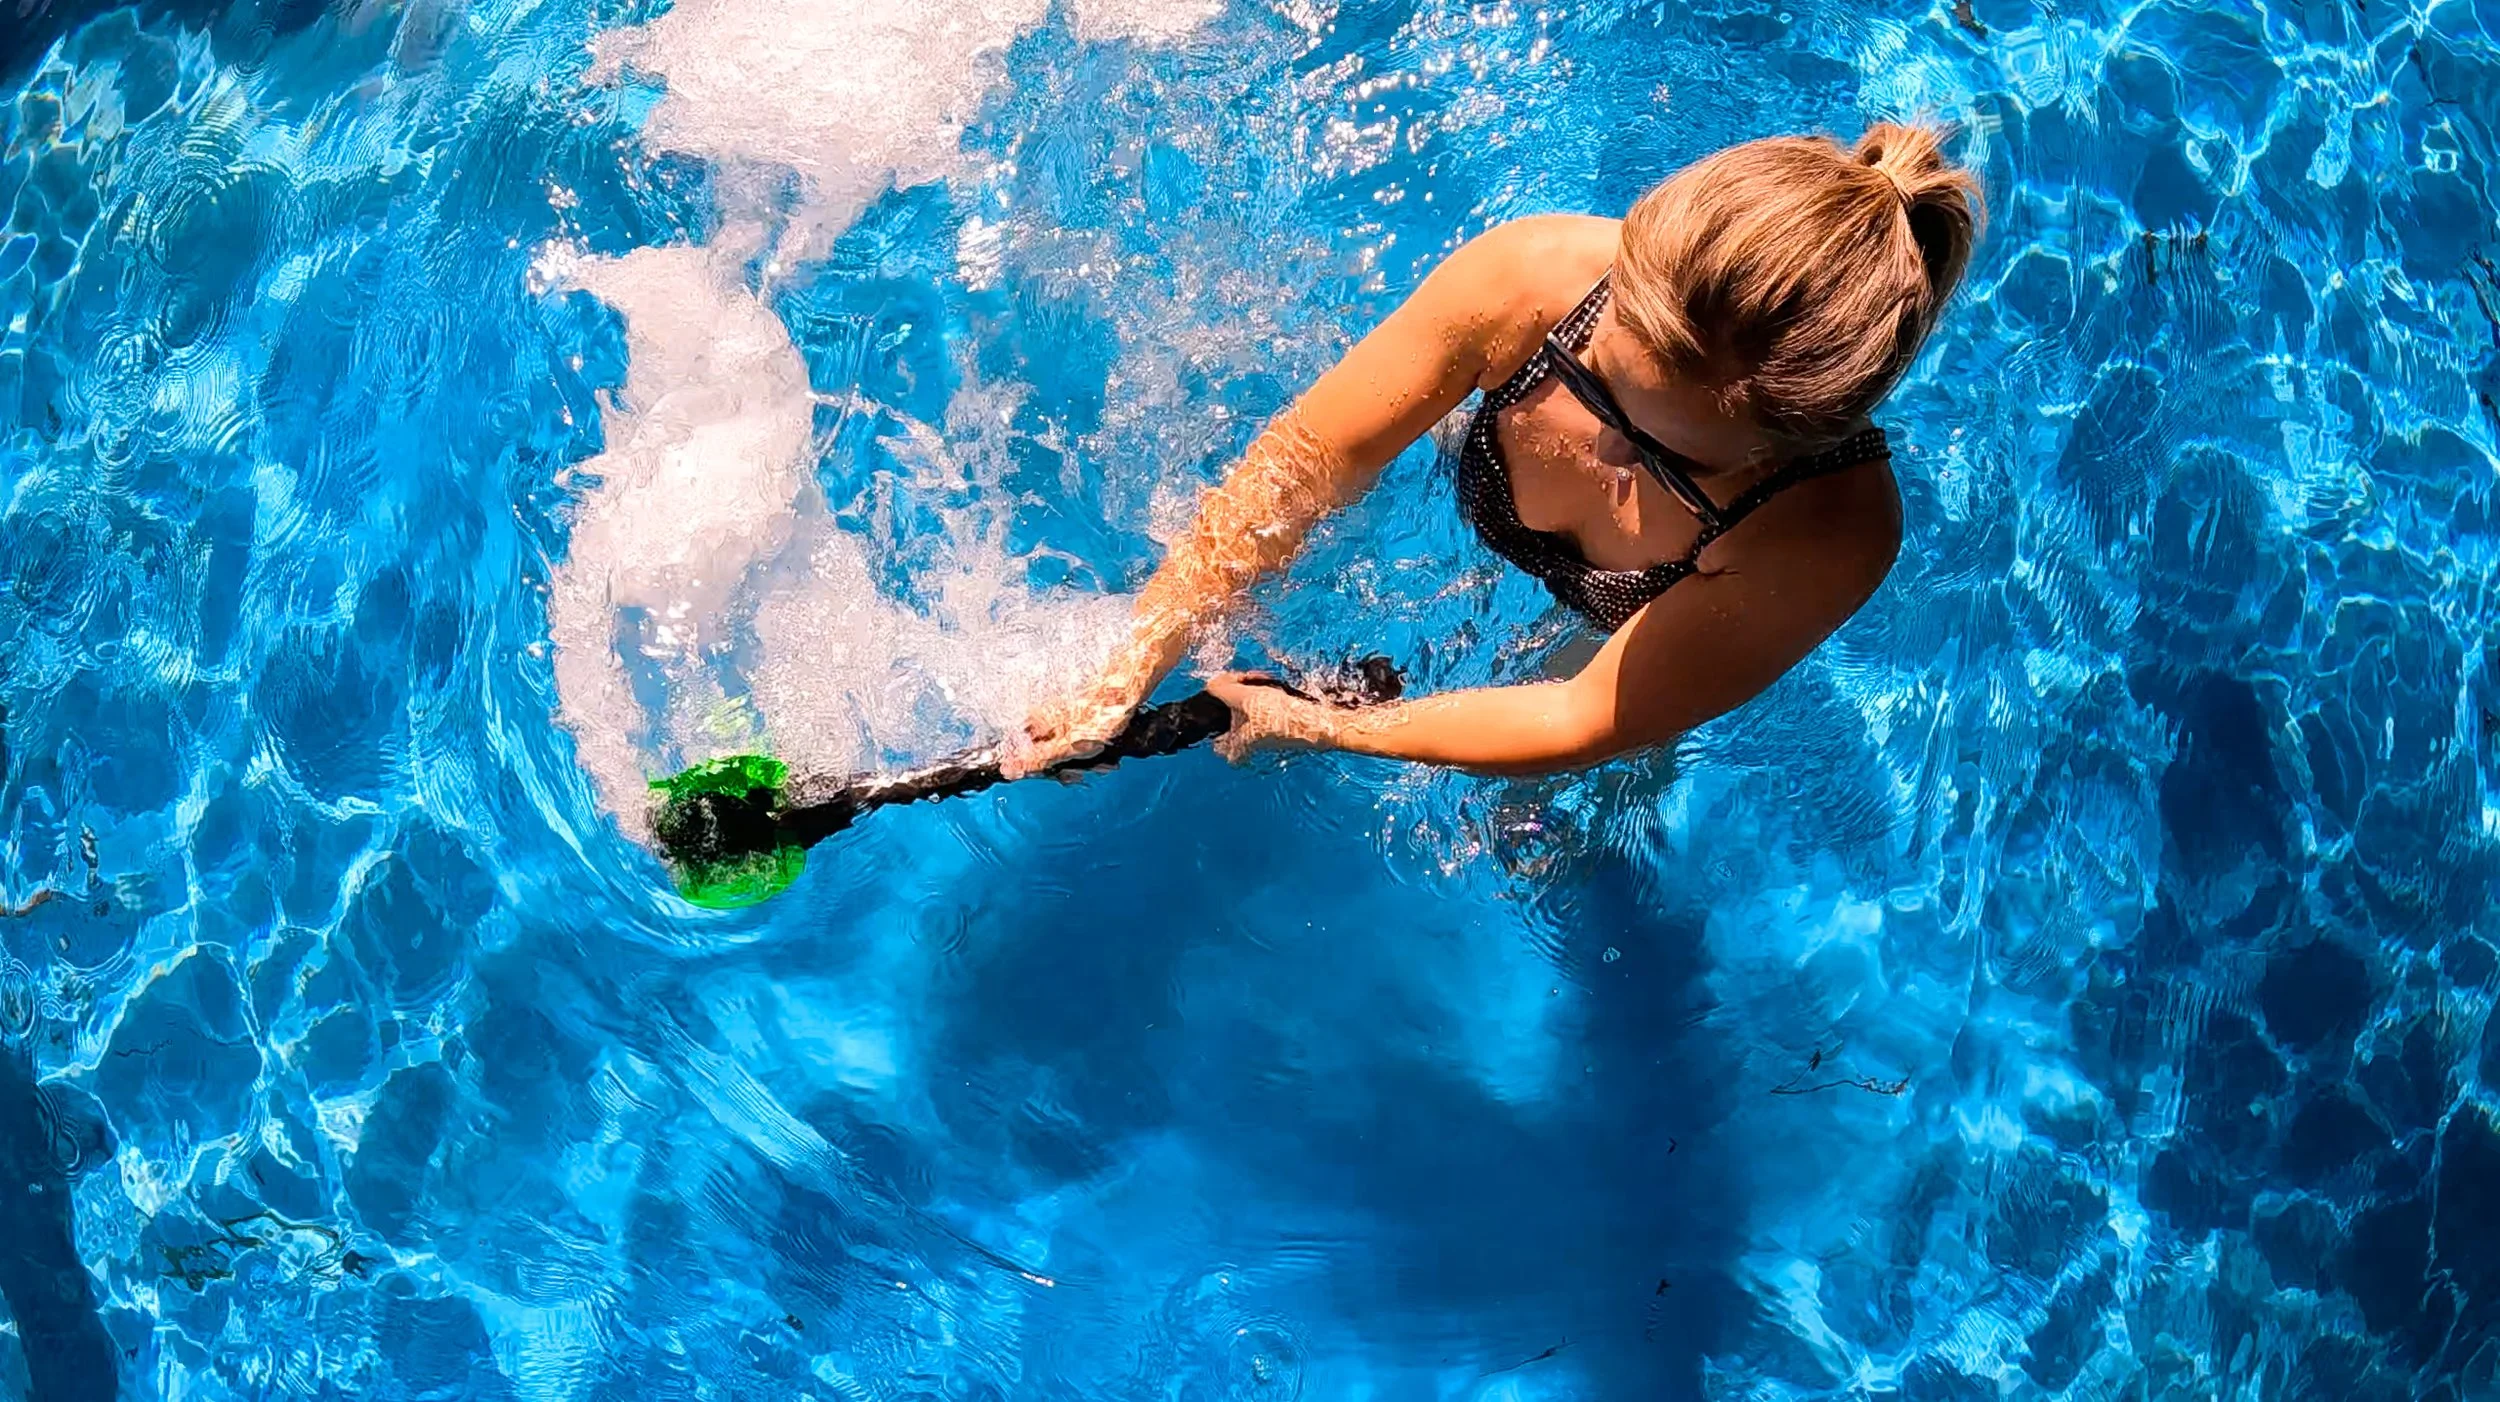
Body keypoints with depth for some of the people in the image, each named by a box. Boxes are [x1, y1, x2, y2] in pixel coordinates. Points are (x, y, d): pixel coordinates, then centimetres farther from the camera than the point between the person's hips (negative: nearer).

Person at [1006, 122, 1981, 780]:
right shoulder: (1533, 274, -44)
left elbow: (1590, 723, -33)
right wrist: (1126, 675, -29)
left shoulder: (1829, 538, -47)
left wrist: (1316, 729, -26)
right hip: (1485, 524, 2)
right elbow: (1300, 462, -30)